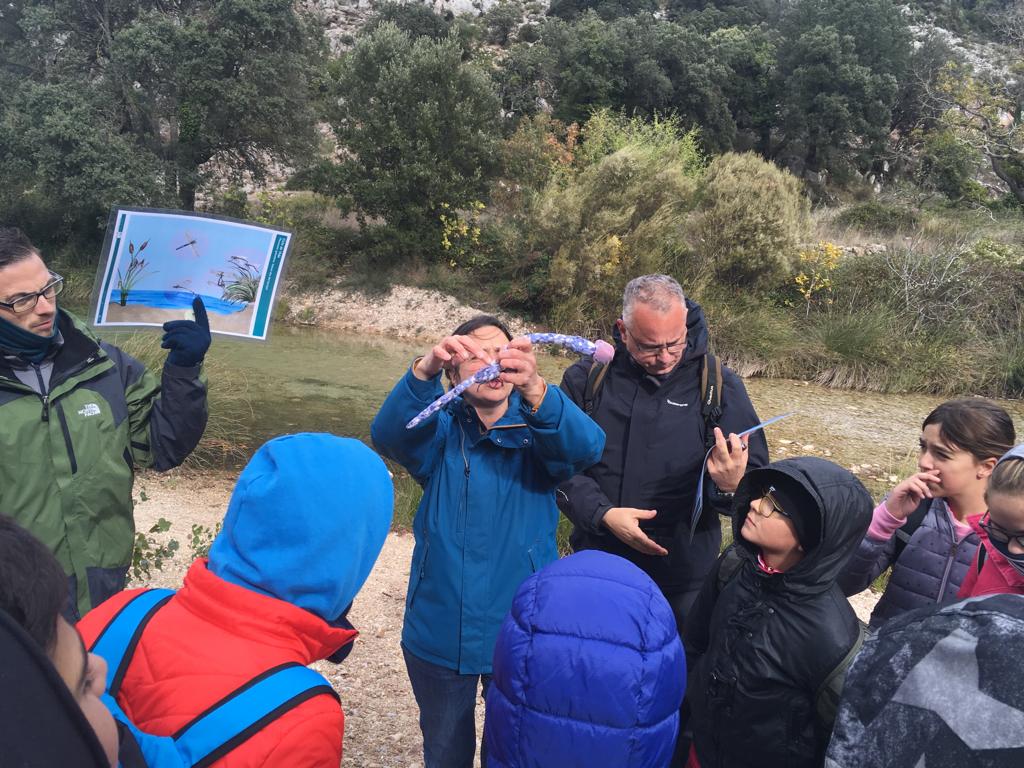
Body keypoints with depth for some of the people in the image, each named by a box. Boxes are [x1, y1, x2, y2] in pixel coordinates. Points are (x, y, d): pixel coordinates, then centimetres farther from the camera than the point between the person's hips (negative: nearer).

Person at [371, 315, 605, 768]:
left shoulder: (539, 430, -5)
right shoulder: (440, 431, -4)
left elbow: (585, 446, -27)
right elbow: (387, 434, -25)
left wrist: (534, 389, -47)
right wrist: (424, 370, -45)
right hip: (440, 632, 1)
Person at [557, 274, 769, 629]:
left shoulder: (720, 386, -6)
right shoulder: (586, 378, -4)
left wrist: (732, 486, -28)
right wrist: (602, 513, -18)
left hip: (683, 575, -1)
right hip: (595, 565, 1)